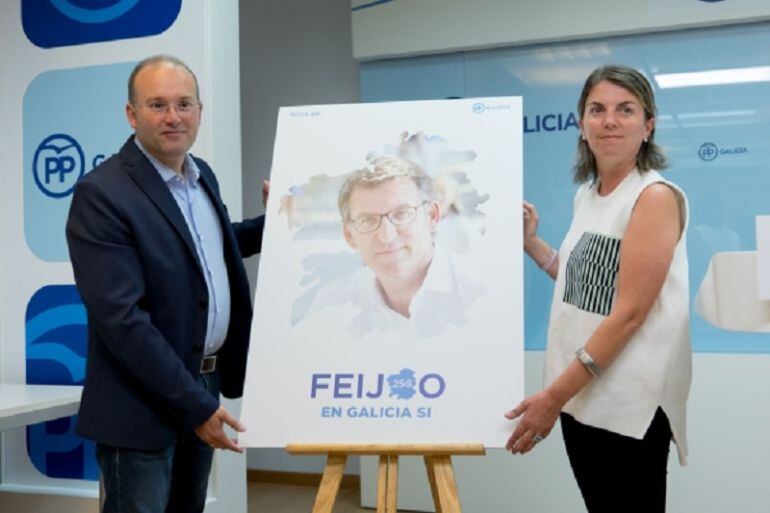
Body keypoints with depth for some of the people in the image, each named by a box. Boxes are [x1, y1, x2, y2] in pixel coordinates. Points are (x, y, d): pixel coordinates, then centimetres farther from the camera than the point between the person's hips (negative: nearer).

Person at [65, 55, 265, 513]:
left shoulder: (202, 174, 6)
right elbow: (122, 318, -23)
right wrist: (194, 403, -21)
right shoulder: (102, 193, -18)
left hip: (204, 381, 8)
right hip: (145, 402, -7)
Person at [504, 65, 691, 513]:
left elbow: (629, 312, -19)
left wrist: (553, 396, -19)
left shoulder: (656, 196, -13)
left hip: (630, 404, -7)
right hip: (582, 395, 7)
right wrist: (530, 242, 11)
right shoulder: (586, 194, 10)